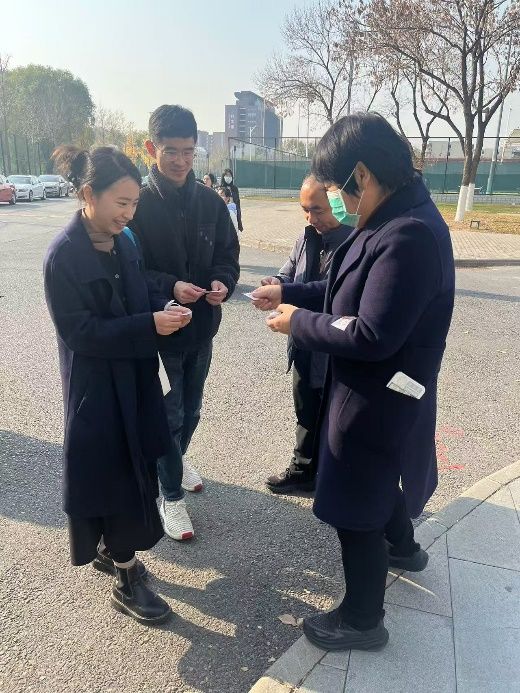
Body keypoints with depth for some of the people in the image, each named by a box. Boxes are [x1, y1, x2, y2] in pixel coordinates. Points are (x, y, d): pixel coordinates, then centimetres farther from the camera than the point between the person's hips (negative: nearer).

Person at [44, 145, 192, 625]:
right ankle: (127, 583, 21)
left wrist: (164, 309, -9)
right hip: (96, 387, -7)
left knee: (132, 468, 17)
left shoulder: (123, 241, 3)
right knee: (114, 474, 3)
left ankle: (108, 550, 41)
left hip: (134, 378, 7)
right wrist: (150, 325, -26)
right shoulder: (63, 256, -19)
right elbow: (79, 332, -20)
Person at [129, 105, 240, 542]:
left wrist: (223, 283, -16)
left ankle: (177, 459, 49)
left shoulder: (210, 202, 0)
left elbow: (228, 255, 5)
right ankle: (171, 496, 25)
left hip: (202, 326, 4)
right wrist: (170, 286, -27)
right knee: (168, 415, 7)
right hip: (159, 329, -4)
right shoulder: (139, 204, -11)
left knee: (191, 409, 20)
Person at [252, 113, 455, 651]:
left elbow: (371, 336, -30)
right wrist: (289, 293, 4)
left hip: (376, 398, -10)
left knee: (355, 510, 8)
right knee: (378, 477, 32)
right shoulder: (394, 219, 2)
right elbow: (351, 291, 11)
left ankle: (362, 620, 32)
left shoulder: (409, 235, -30)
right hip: (379, 391, 10)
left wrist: (299, 322, -17)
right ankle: (402, 547, 60)